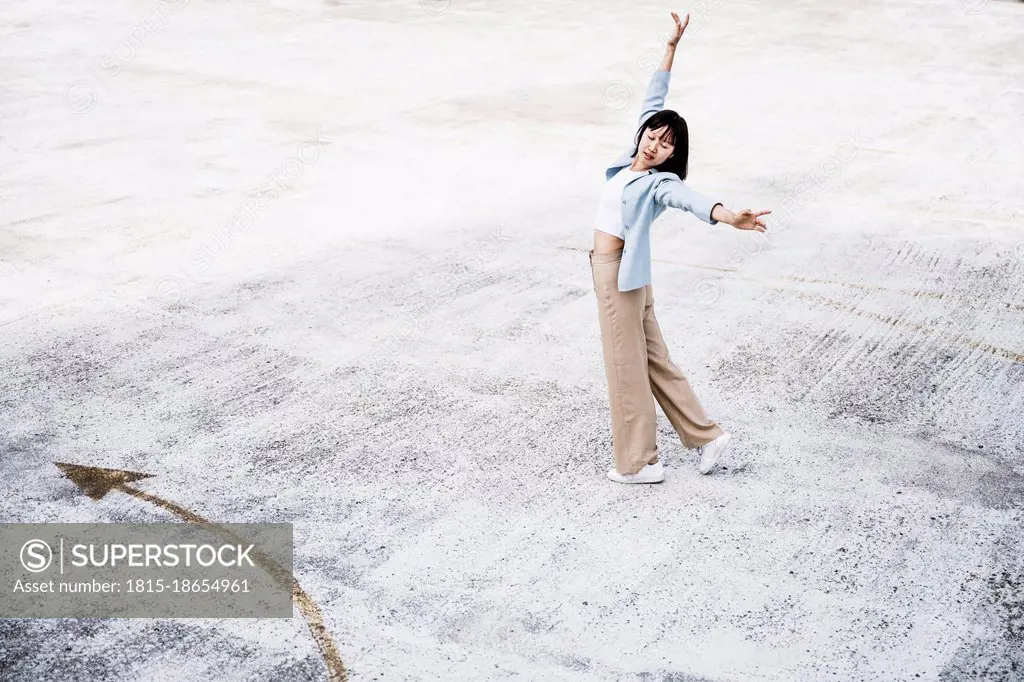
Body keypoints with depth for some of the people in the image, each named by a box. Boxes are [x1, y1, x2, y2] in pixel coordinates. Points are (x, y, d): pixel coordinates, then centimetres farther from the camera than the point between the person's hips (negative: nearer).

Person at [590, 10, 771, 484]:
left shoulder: (659, 182, -19)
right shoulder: (631, 159, 1)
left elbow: (692, 199, -40)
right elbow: (653, 97, 9)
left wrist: (730, 218, -59)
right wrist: (672, 46, 8)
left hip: (619, 273, -9)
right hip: (607, 269, 9)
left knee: (627, 364, -1)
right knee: (651, 357, 14)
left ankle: (638, 463, 9)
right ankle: (706, 434, 21)